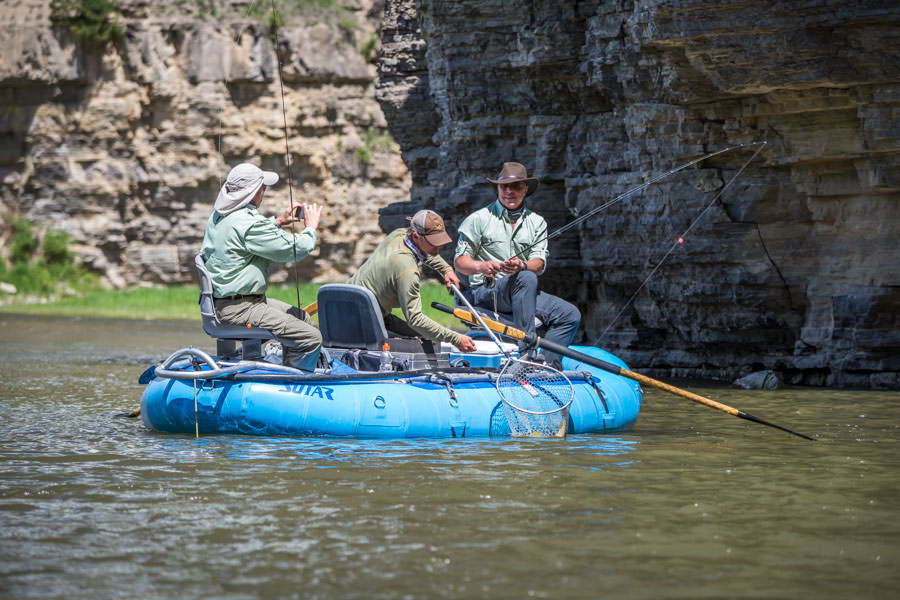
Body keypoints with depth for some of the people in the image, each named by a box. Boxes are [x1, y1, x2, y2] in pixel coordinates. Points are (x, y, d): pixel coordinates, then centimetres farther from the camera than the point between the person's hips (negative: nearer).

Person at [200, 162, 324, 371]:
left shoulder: (218, 216, 9)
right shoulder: (248, 222, -22)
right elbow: (294, 248, -17)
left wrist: (277, 222, 23)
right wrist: (311, 227, 2)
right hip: (238, 309, -11)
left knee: (301, 317, 24)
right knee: (311, 338, -15)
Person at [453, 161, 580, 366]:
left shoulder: (537, 222, 12)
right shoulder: (478, 219, 2)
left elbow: (539, 264, -1)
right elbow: (460, 261, -3)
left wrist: (521, 266, -25)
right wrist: (482, 267, -26)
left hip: (525, 295, 5)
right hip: (484, 291, -5)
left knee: (570, 315, -11)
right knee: (526, 279, -35)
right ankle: (526, 352, -41)